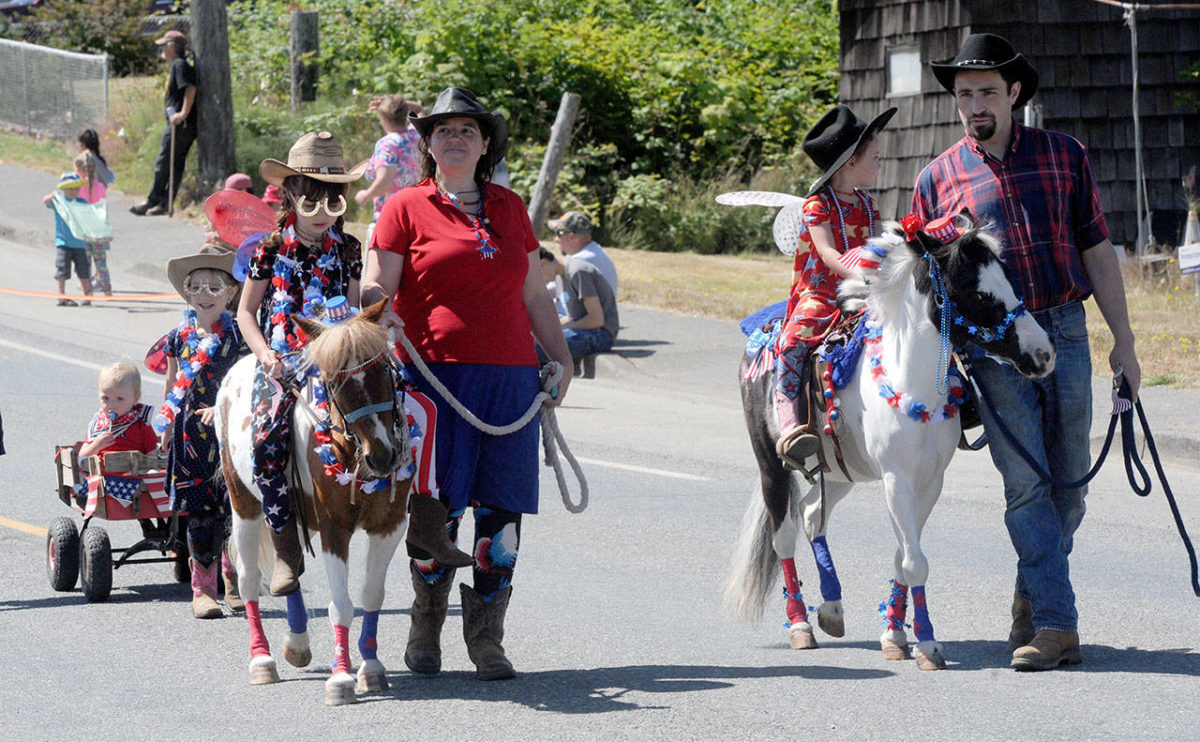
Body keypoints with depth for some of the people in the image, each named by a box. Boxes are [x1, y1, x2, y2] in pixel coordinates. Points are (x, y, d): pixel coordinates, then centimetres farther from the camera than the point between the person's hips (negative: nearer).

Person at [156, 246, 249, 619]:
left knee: (234, 510, -2)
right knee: (200, 515, 0)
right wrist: (166, 425, 14)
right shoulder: (179, 338, 5)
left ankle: (235, 586, 14)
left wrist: (222, 408, -19)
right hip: (191, 436, 1)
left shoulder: (239, 336, -1)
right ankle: (203, 590, 8)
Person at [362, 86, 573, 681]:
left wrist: (562, 359, 18)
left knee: (501, 510, 0)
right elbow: (376, 289, -1)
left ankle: (486, 641, 7)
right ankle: (425, 634, 12)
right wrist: (380, 316, -22)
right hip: (437, 375, -4)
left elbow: (535, 296, 22)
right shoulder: (407, 208, 4)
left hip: (511, 380, 4)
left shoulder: (509, 208, 16)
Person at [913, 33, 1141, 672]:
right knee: (1026, 483, -11)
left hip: (1065, 333, 2)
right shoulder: (937, 180, 6)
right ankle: (1054, 621, -12)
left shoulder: (1064, 157, 8)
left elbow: (1097, 249, 11)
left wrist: (1123, 340, 7)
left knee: (1069, 485, 6)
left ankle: (1031, 599, 26)